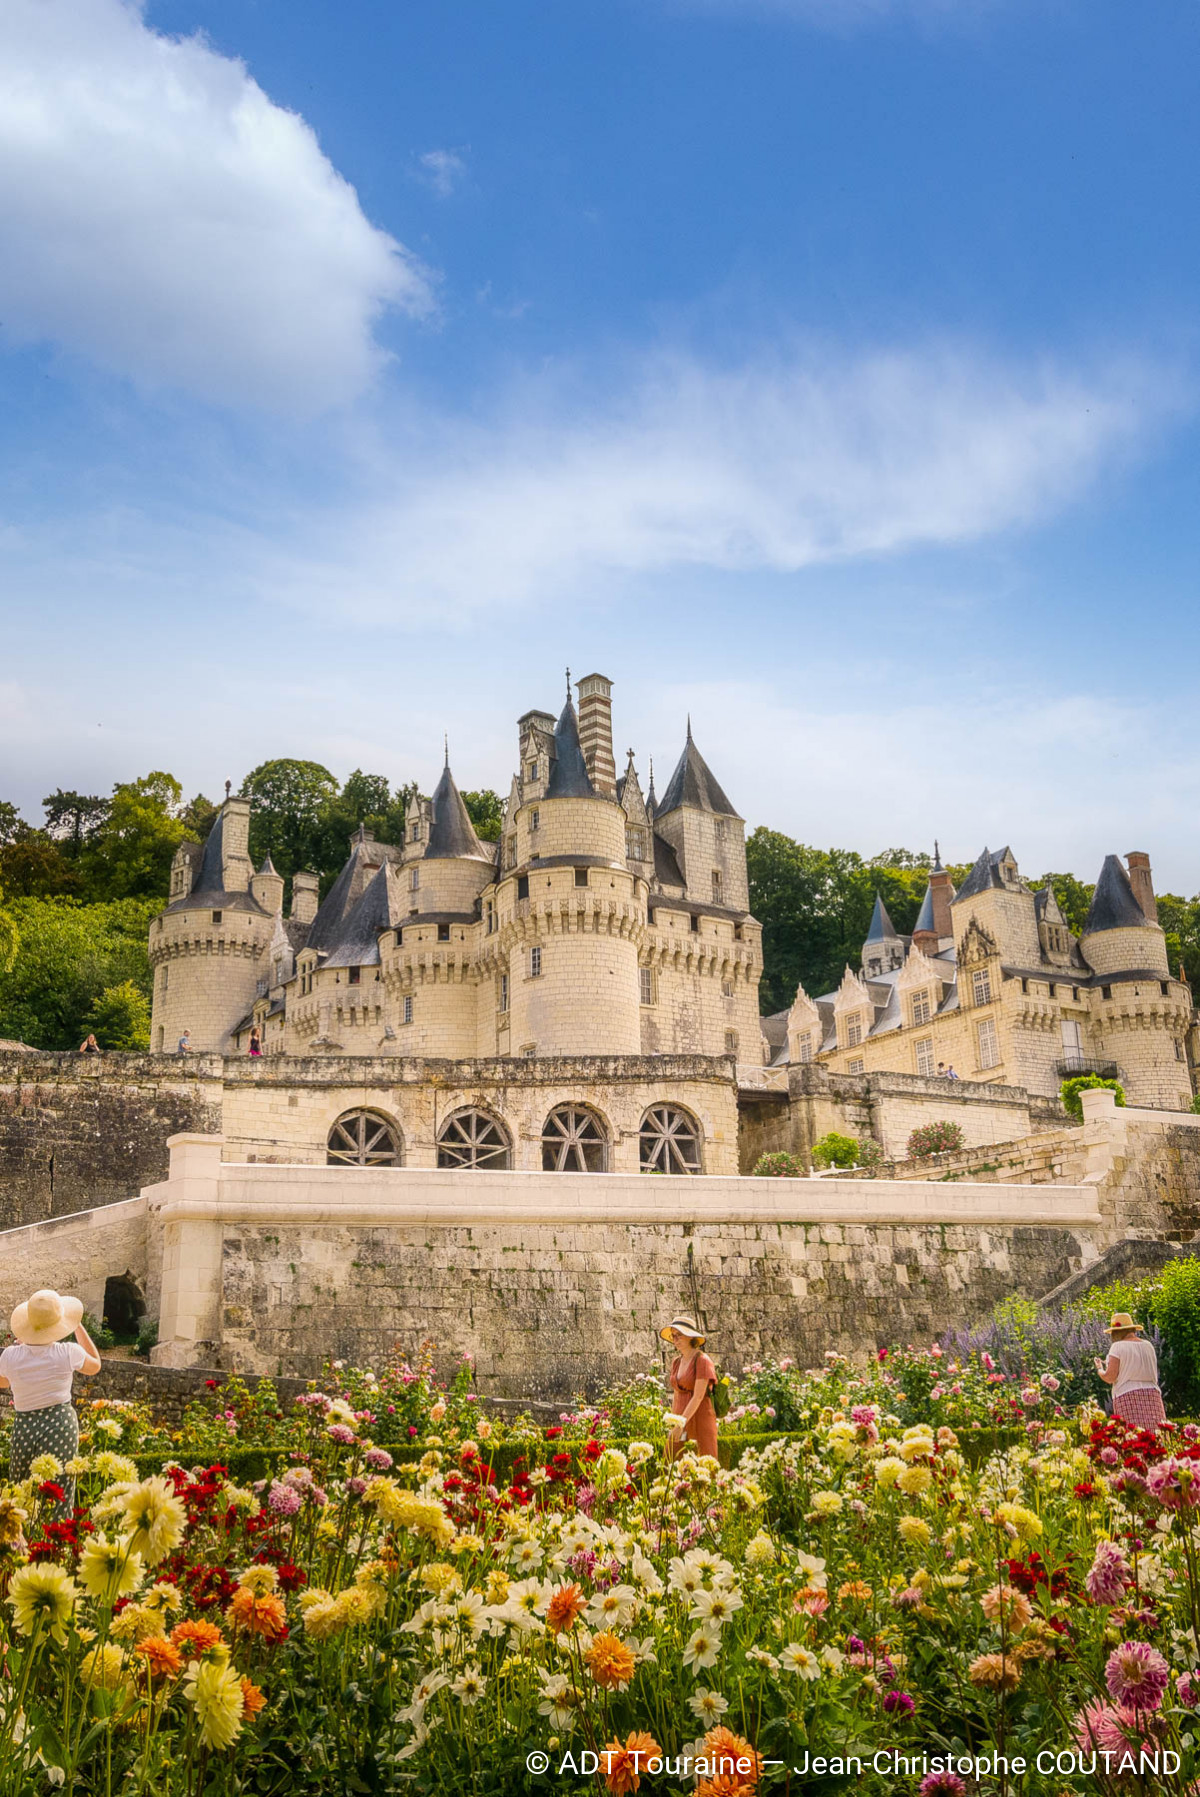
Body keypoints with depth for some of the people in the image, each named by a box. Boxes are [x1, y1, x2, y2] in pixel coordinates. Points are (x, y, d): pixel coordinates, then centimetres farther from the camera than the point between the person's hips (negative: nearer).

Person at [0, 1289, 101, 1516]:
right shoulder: (68, 1353, -12)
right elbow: (94, 1366, 12)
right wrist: (78, 1325, 12)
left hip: (24, 1429, 2)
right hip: (61, 1425, -1)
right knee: (60, 1502, 5)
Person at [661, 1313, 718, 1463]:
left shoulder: (702, 1360, -9)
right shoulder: (676, 1362, 12)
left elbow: (698, 1396, -16)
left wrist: (682, 1422, -21)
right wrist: (673, 1422, 11)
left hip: (700, 1418, -6)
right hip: (680, 1419, 6)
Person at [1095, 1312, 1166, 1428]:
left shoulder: (1118, 1346, -3)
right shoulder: (1148, 1346, 13)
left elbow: (1110, 1377, -8)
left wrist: (1099, 1369, 13)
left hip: (1127, 1397, -5)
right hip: (1152, 1394, 5)